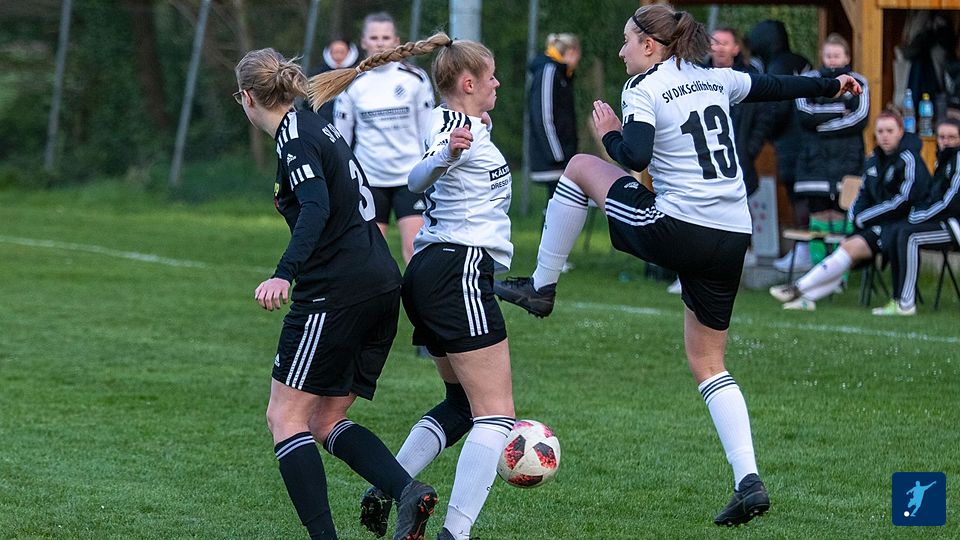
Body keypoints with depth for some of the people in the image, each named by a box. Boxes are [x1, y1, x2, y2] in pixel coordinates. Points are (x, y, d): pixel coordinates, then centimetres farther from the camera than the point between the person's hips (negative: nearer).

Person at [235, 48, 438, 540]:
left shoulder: (295, 139, -11)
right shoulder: (319, 128, 17)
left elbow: (316, 209, -27)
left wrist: (284, 275, -38)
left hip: (336, 292, -9)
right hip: (381, 285, 9)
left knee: (285, 417, -3)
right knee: (326, 423, 11)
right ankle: (408, 491, -10)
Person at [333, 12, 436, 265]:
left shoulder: (414, 79, -1)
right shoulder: (352, 85, 2)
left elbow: (428, 130, 5)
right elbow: (341, 138, 8)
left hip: (409, 177, -1)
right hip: (369, 177, 2)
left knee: (414, 249, -12)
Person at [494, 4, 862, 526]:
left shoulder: (643, 90, -4)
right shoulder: (715, 80, 15)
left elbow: (636, 156, -20)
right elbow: (774, 86, 31)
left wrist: (610, 133, 2)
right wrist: (831, 85, 47)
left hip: (675, 231, -6)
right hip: (733, 239, 6)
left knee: (580, 167, 17)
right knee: (707, 363, 17)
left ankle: (541, 287, 21)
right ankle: (748, 480, 1)